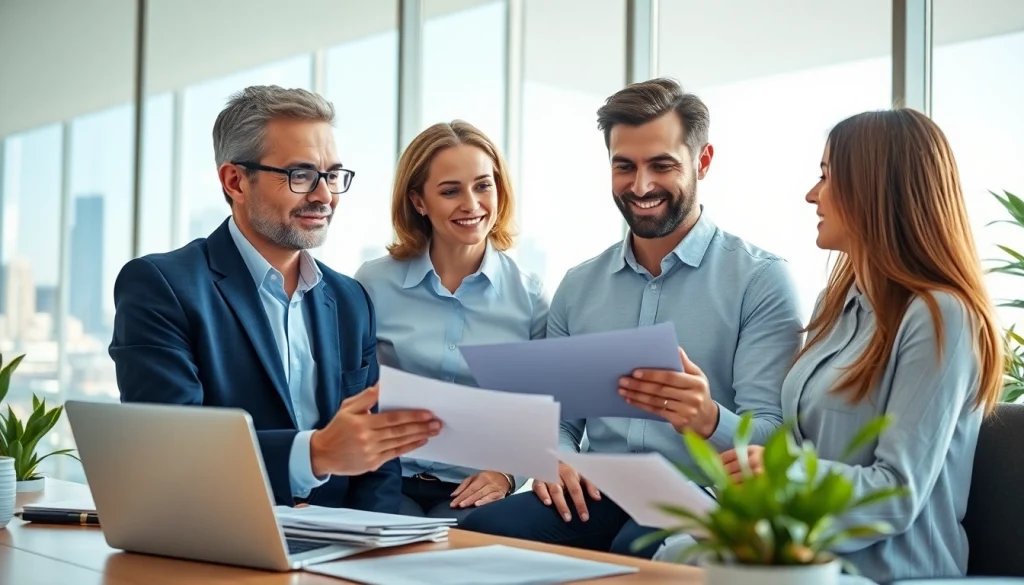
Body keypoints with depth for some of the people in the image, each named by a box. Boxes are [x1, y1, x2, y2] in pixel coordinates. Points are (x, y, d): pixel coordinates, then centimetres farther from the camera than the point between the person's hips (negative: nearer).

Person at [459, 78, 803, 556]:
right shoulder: (578, 286, 15)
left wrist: (709, 421, -30)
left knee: (636, 551, -39)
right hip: (598, 496, 5)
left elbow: (774, 440, -8)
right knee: (482, 531, -25)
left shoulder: (761, 279, -2)